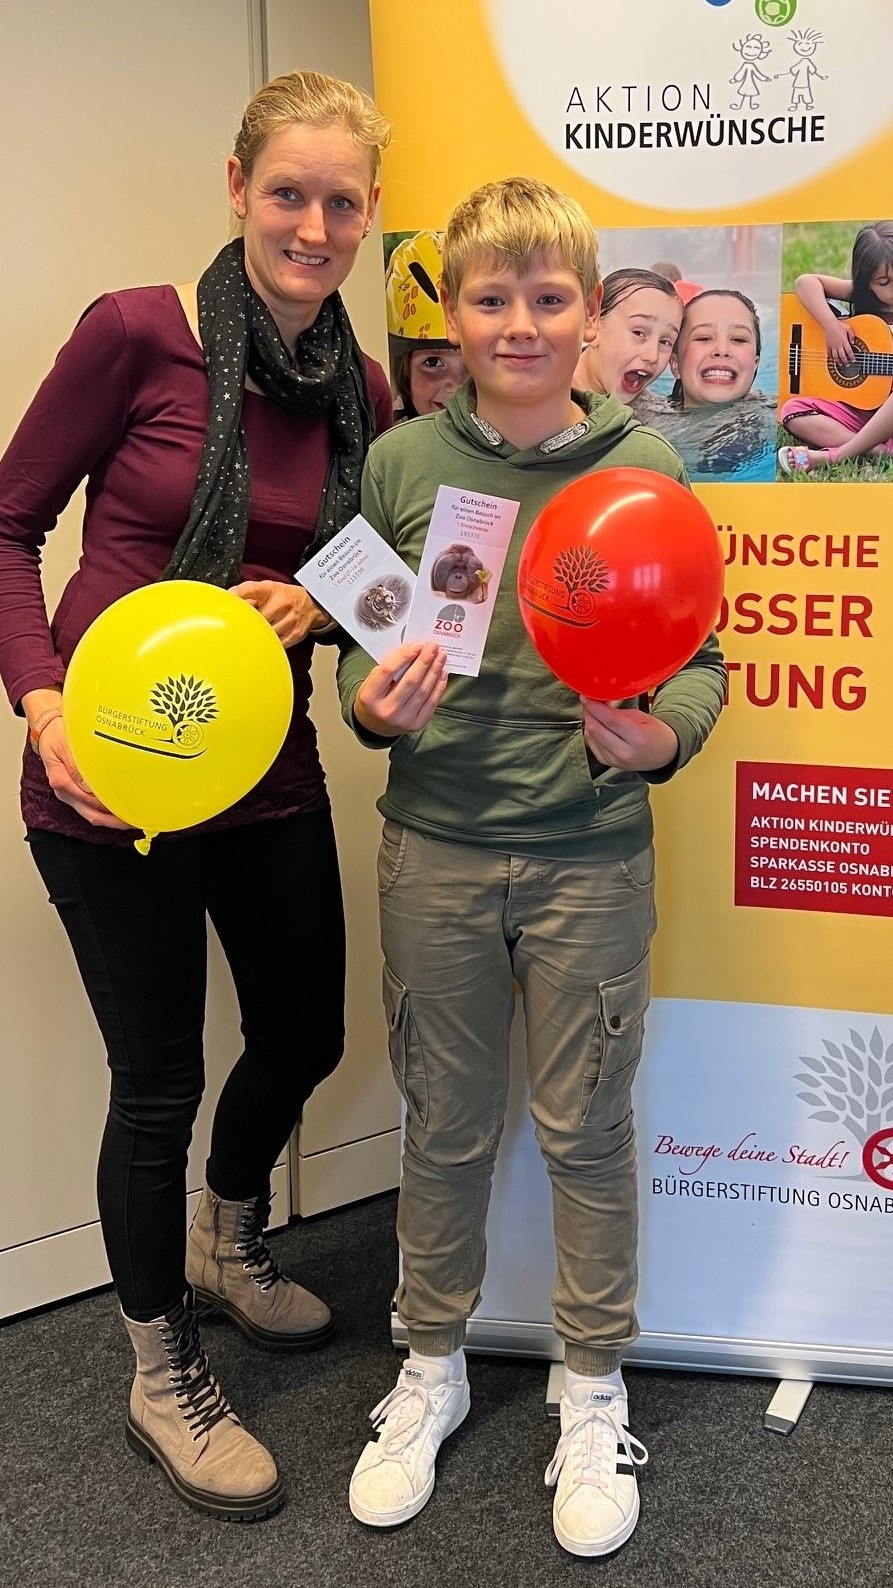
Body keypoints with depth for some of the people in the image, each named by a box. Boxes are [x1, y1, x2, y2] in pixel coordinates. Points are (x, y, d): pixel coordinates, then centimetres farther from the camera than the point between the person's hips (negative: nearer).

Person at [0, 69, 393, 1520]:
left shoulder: (362, 391, 3)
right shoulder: (137, 333, -12)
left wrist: (320, 603, -9)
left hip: (268, 776, 6)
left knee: (307, 1036, 19)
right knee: (159, 1081, 7)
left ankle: (228, 1242, 53)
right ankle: (163, 1378, 32)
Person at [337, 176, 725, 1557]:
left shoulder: (644, 469, -5)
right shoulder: (401, 463, 0)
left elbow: (701, 658, -1)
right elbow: (360, 642, 6)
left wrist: (662, 737, -20)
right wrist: (373, 706, -14)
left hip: (590, 858, -1)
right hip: (434, 852, 2)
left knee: (587, 1130, 11)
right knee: (446, 1122, 15)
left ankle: (595, 1392, 32)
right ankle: (432, 1368, 36)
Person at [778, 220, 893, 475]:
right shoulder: (861, 296, 6)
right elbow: (807, 282, 0)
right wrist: (832, 326, -12)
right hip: (858, 409, 4)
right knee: (793, 411, -18)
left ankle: (836, 455, -35)